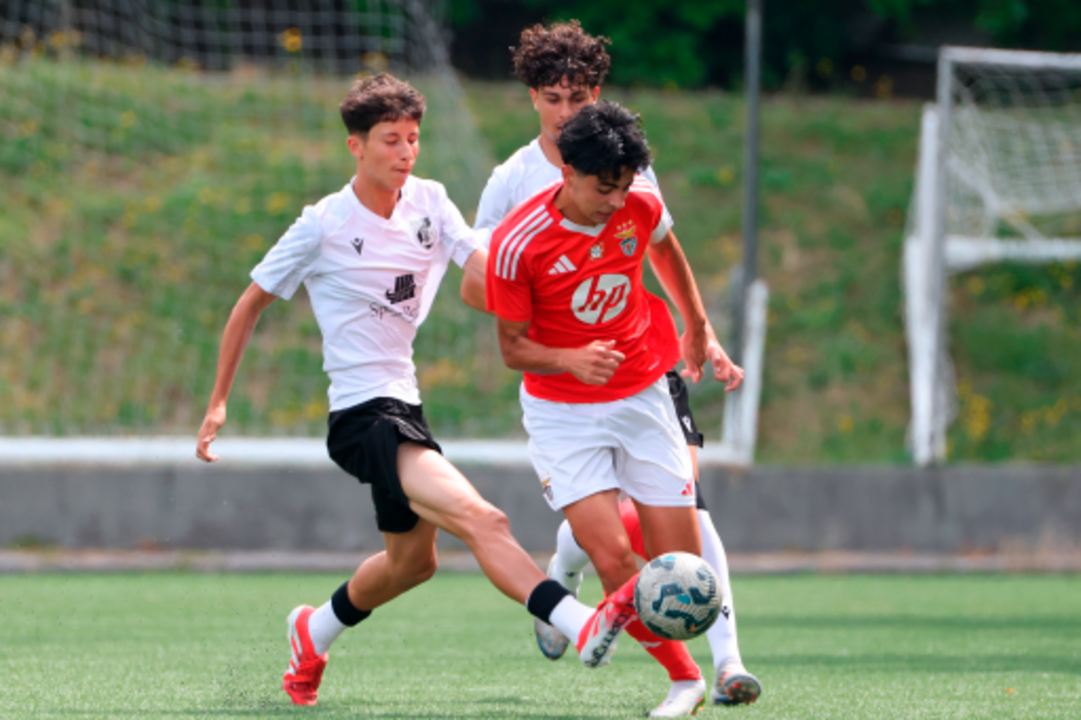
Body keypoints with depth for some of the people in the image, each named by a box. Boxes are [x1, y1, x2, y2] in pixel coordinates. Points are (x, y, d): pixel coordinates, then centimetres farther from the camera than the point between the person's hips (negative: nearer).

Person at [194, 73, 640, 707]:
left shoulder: (430, 203, 5)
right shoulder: (324, 225, -9)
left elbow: (487, 278, -4)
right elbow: (251, 305, 2)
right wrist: (219, 402, 4)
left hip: (404, 404, 8)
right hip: (361, 411, -8)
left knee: (412, 559, 24)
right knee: (482, 520, -25)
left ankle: (315, 630, 48)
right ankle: (584, 629, -39)